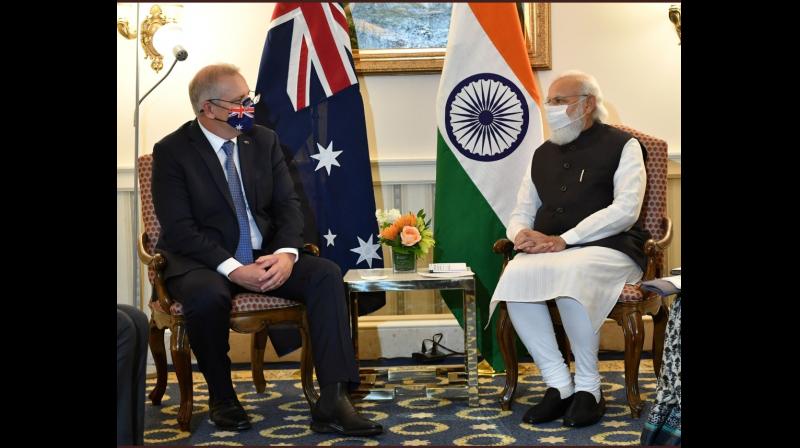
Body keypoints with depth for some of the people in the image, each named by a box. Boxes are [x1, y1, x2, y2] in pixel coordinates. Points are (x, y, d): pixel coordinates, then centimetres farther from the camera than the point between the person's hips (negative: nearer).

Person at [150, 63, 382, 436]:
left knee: (326, 274, -21)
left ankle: (332, 403, -26)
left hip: (266, 257, 5)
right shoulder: (171, 151, -6)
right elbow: (178, 228, -14)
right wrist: (233, 269, -24)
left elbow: (287, 204, 5)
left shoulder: (264, 140, 8)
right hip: (204, 263, -4)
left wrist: (286, 253, -16)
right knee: (208, 295, -38)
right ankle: (221, 397, -9)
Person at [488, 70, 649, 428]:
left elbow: (625, 211, -8)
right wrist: (522, 233, -3)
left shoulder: (621, 145, 6)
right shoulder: (543, 154, 23)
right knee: (516, 275, -29)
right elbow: (521, 213, 23)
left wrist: (563, 240, -16)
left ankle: (587, 387, -21)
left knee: (570, 273, -38)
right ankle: (559, 385, -21)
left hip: (607, 249, -5)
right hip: (547, 251, 5)